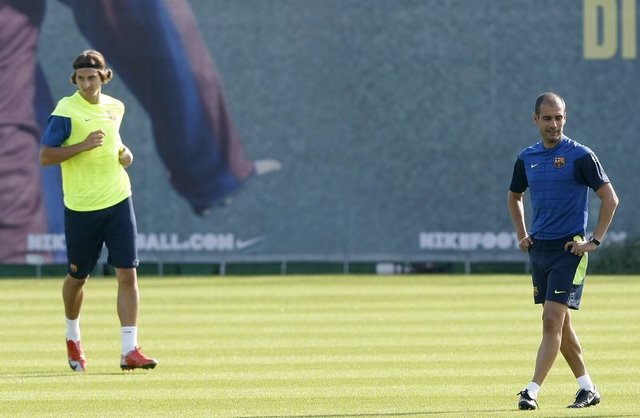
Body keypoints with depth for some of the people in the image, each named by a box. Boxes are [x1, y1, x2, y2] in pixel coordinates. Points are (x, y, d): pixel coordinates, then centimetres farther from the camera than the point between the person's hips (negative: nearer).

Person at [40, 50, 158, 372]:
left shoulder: (115, 107, 8)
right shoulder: (66, 110, -10)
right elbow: (45, 156, -13)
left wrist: (124, 152, 6)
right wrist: (84, 145, -23)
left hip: (118, 202, 3)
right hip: (80, 208, -3)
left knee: (127, 273, -8)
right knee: (78, 277, 11)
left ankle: (130, 351, -9)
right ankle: (72, 338, 38)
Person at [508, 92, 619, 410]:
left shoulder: (580, 156, -7)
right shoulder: (527, 158, 10)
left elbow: (610, 198, -6)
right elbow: (515, 196, 27)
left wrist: (595, 241, -10)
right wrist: (521, 234, 15)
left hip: (569, 249, -6)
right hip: (539, 249, 6)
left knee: (552, 320, -13)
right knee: (560, 323, 10)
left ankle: (532, 392, -18)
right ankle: (588, 388, 20)